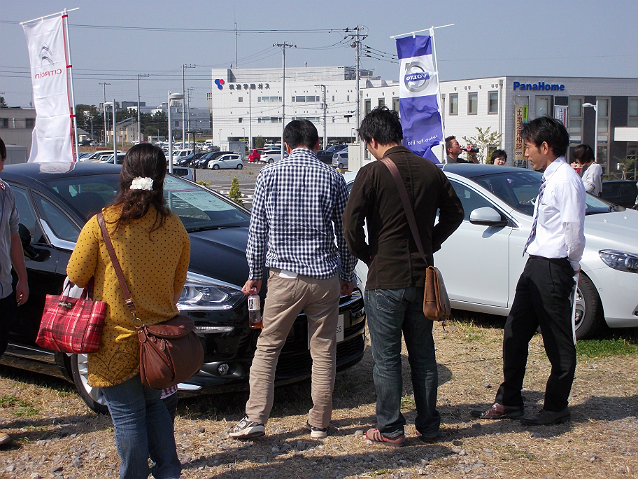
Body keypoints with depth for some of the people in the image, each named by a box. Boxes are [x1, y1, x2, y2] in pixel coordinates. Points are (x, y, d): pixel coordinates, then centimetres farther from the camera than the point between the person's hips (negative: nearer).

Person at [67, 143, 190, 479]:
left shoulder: (102, 224, -15)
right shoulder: (175, 227, -2)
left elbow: (75, 278, -6)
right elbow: (176, 288, 8)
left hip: (118, 343, -4)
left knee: (127, 416, 7)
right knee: (153, 405, 23)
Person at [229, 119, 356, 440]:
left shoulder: (269, 175, 0)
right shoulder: (332, 178, 0)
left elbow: (257, 230, 3)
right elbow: (345, 233, 5)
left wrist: (254, 275, 13)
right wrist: (347, 275, 17)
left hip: (284, 277, 0)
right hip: (324, 278, 1)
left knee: (267, 348, 9)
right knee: (324, 352, 9)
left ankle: (255, 418, 5)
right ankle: (319, 423, 16)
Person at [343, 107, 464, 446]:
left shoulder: (372, 173, -13)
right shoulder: (430, 170, 3)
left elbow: (351, 222, -17)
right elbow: (455, 212, 13)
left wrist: (365, 253, -1)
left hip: (385, 279, -5)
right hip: (422, 277, 5)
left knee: (386, 358, 5)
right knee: (423, 356, 15)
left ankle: (390, 429, 12)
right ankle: (429, 426, 23)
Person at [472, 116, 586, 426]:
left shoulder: (565, 180, -16)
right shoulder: (550, 179, 14)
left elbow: (574, 229, -20)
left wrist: (572, 265, -8)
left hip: (553, 269, -10)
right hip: (535, 267, 10)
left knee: (558, 343, 4)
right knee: (515, 334, 13)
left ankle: (556, 408, 17)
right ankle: (509, 402, 24)